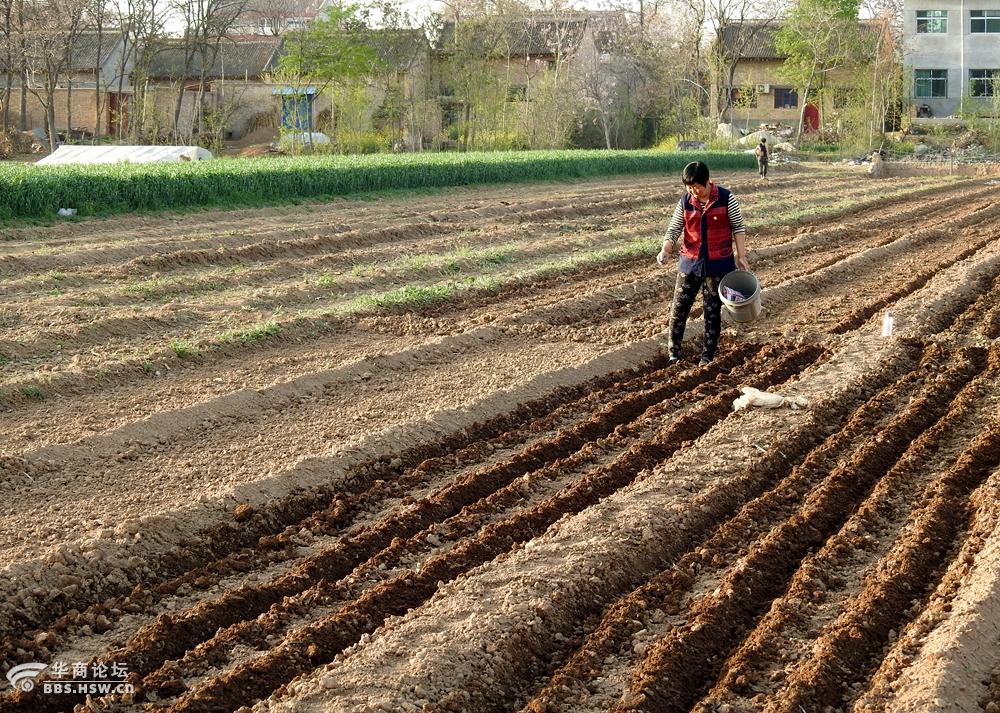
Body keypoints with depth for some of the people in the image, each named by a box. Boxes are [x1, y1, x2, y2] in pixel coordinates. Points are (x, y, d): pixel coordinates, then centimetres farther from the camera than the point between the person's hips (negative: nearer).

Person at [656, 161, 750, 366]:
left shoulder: (726, 198, -10)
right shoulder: (685, 201, -3)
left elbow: (738, 227, -3)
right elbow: (674, 229, 1)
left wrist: (741, 256, -7)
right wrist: (665, 251, -17)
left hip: (718, 264, -2)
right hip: (690, 263, 2)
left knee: (713, 311, 6)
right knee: (679, 309, 1)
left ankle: (708, 357, 17)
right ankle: (674, 353, 15)